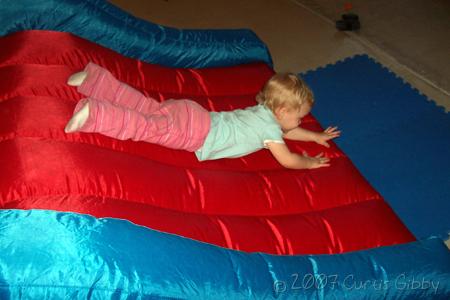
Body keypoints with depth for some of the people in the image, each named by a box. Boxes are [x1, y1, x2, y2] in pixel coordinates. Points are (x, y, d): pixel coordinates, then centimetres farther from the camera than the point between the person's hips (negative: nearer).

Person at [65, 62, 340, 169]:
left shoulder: (263, 110, 18)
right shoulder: (269, 127, -8)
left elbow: (284, 130, 37)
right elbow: (287, 160, -12)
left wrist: (316, 136, 36)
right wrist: (309, 163, 6)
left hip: (189, 112, 8)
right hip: (194, 129, -8)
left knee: (146, 107, 9)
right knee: (151, 128, -20)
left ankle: (95, 78, 8)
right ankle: (93, 114, -32)